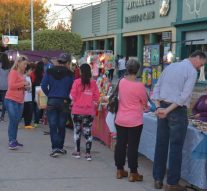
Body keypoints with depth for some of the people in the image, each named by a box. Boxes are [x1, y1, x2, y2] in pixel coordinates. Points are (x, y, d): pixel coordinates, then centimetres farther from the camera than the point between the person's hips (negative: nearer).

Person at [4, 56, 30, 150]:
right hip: (11, 100, -8)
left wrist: (25, 86, 8)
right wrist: (23, 83, -15)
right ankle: (11, 142, -12)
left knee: (17, 121, 9)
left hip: (20, 101, 8)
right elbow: (11, 85, -19)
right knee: (13, 120, -13)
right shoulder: (13, 72, -8)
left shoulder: (22, 74, 16)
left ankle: (14, 141, 16)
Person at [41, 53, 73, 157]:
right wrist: (67, 98, 8)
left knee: (53, 126, 2)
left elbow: (43, 86, -6)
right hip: (64, 102, 0)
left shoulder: (49, 72, -1)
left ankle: (55, 148, -8)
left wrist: (50, 95, 6)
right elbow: (72, 89, -4)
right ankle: (60, 147, 19)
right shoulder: (69, 73, -5)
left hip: (51, 101, 0)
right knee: (61, 126, 12)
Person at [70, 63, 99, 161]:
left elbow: (72, 96, -6)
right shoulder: (93, 82, -3)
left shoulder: (77, 82, -9)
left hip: (77, 110, -1)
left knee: (77, 130, 13)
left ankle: (78, 151, 20)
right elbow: (96, 96, 0)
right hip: (90, 111, 1)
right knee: (88, 131, 7)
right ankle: (88, 153, 5)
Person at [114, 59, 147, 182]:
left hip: (120, 120, 5)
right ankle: (133, 173, 8)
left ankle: (120, 170, 23)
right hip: (134, 121, -5)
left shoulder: (121, 82, -1)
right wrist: (142, 105, 19)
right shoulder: (139, 85, -17)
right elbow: (145, 102, -3)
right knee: (133, 146, 1)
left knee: (120, 145, 13)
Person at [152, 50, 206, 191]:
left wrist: (159, 107, 1)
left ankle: (158, 179, 19)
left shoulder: (170, 67, 15)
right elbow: (185, 96, -16)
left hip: (163, 108, 7)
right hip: (177, 110, -7)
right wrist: (168, 110, -15)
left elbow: (156, 89, 11)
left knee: (161, 144, 11)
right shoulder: (192, 71, -6)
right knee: (176, 147, 1)